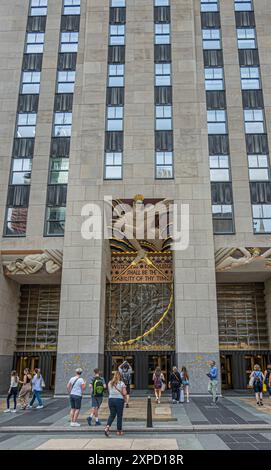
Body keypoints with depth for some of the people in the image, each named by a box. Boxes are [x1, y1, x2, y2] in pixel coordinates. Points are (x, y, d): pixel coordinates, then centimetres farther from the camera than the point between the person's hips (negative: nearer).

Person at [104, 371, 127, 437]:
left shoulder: (110, 383, 6)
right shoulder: (121, 383, -7)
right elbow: (124, 393, -10)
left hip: (111, 399, 4)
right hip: (119, 400, -4)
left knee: (112, 414, 13)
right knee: (119, 416, 9)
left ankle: (107, 427, -8)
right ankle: (119, 431, 18)